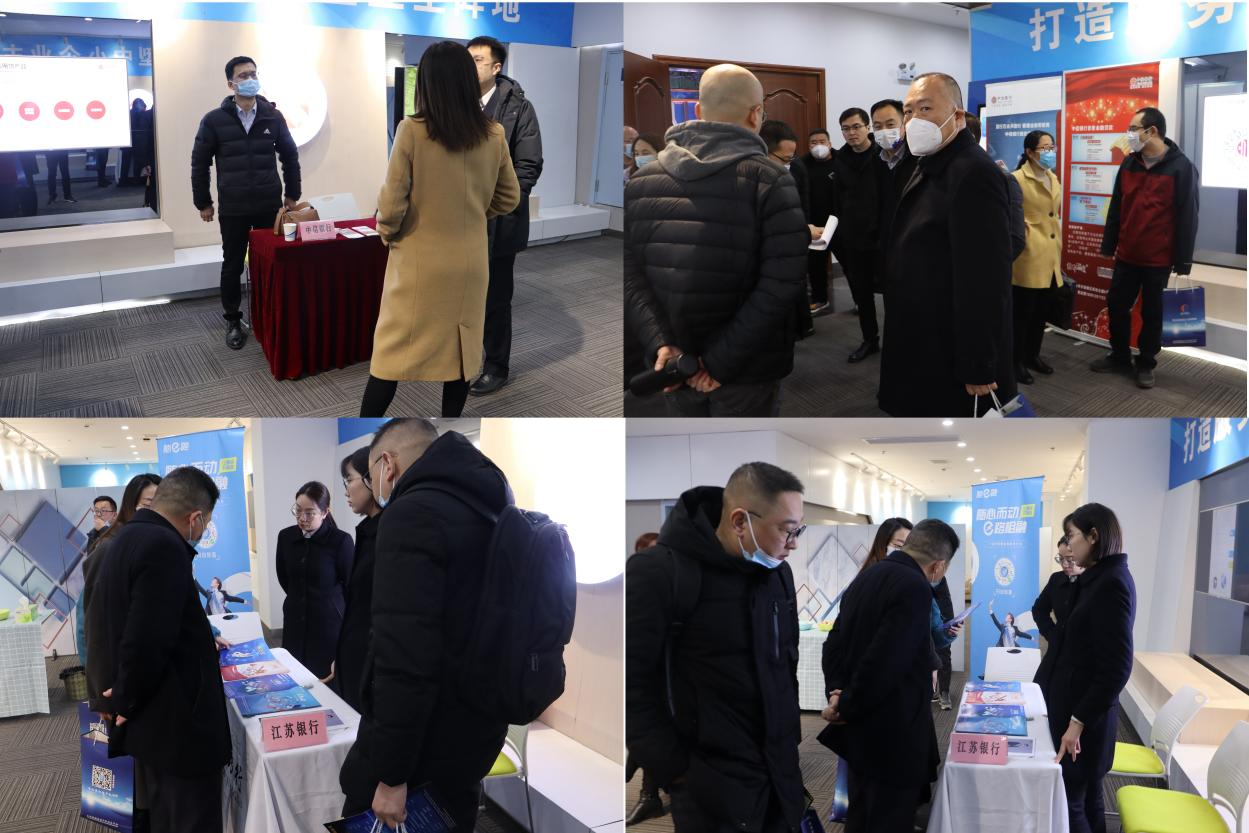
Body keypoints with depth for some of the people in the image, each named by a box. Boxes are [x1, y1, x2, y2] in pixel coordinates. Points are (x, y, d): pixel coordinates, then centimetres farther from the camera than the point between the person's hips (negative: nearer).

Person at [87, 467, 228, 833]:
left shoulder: (126, 538, 10)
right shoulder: (164, 547, -22)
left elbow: (101, 622, 19)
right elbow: (145, 642, -28)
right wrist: (127, 700, -12)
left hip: (148, 719, 10)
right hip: (176, 723, -10)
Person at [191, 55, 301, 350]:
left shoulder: (273, 116, 2)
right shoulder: (214, 120, -4)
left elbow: (290, 156, 10)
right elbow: (200, 163, 1)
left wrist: (292, 194, 9)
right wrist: (203, 203, 2)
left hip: (270, 206, 1)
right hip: (233, 209, -1)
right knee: (232, 266, 7)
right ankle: (233, 322, 20)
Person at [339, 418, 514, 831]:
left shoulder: (412, 514, -18)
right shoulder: (489, 509, 9)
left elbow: (404, 657, -25)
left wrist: (392, 774, -20)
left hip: (423, 748, -8)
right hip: (476, 736, 8)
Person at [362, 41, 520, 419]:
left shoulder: (411, 131, -16)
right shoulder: (494, 135, -4)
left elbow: (393, 200, -13)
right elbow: (510, 197, 7)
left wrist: (387, 232, 6)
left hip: (420, 261, -3)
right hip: (469, 260, 3)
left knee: (393, 350, 7)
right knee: (461, 347, 14)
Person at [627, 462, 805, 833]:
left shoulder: (777, 572, 7)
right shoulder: (659, 573, -15)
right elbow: (631, 683, -14)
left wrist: (790, 735, 15)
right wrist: (674, 769, -12)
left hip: (781, 771, 6)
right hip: (712, 782, -6)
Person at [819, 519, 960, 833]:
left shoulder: (867, 576, 8)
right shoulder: (915, 587, -21)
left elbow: (835, 641, 9)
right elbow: (883, 661, -27)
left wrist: (837, 692, -2)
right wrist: (847, 708, -15)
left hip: (860, 727, 9)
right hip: (891, 734, -9)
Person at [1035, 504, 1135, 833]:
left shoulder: (1110, 584, -19)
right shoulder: (1100, 579, 11)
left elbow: (1116, 668, -22)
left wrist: (1078, 721, -20)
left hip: (1085, 714, -9)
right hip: (1079, 707, 9)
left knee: (1069, 803, -2)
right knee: (1085, 797, 16)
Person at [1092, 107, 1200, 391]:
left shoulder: (1181, 167, -11)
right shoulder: (1129, 163, 5)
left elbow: (1187, 217, -11)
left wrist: (1183, 263, -12)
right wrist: (1108, 247, 9)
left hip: (1159, 260, -5)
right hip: (1126, 255, 5)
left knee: (1152, 314, 7)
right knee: (1116, 306, 11)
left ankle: (1146, 364, 20)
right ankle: (1119, 357, 28)